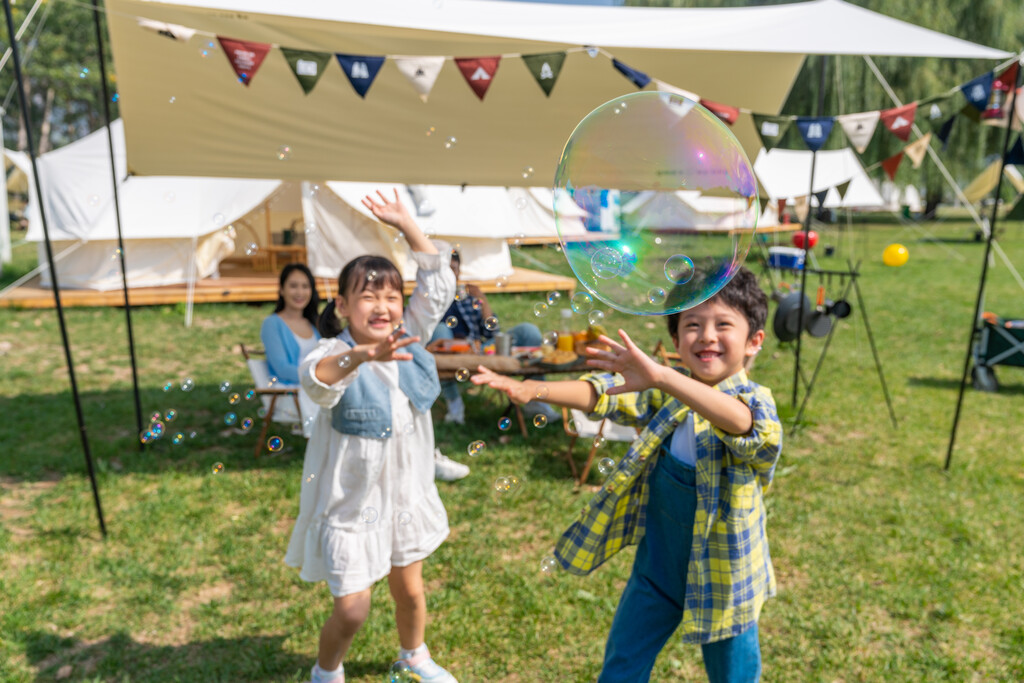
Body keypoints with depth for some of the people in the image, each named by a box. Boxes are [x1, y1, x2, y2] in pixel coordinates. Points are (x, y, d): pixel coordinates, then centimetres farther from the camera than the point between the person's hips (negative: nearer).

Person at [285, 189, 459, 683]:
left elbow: (438, 285, -2)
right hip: (351, 503, -5)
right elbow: (314, 378, -44)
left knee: (409, 589, 21)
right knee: (352, 609, 3)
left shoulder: (409, 339, -5)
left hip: (405, 494, 5)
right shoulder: (337, 354, -21)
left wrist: (406, 225, -7)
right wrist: (362, 355, -63)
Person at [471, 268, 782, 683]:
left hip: (721, 577, -3)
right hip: (656, 566, 4)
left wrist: (662, 377, -57)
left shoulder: (754, 400, -19)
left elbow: (740, 421, -42)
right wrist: (531, 389, -30)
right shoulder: (664, 396, -4)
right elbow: (604, 395, -14)